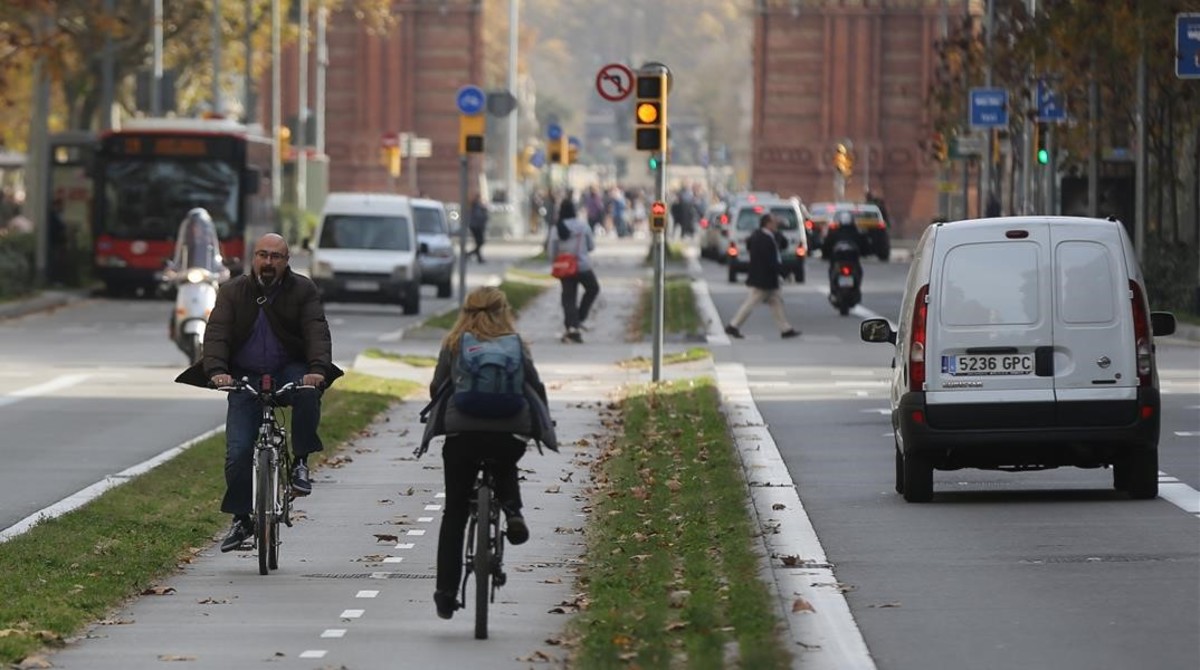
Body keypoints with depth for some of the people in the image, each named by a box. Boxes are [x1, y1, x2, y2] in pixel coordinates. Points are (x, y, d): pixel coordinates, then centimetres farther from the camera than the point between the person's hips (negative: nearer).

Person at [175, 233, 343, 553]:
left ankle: (300, 461, -18)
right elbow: (216, 332, -10)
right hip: (246, 378, 1)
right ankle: (241, 519, 3)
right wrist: (216, 370, -29)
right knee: (237, 452, -10)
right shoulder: (233, 292, 1)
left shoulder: (302, 290, -1)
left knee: (308, 393, -36)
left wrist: (318, 368, -32)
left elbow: (317, 331, -13)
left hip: (290, 372, -1)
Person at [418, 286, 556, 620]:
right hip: (507, 435, 0)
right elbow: (535, 388, 10)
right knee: (505, 469, 36)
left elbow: (436, 389, 12)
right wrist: (543, 425, 27)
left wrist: (436, 418, 32)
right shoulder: (515, 346, 8)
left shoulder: (453, 345, 7)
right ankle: (512, 512, 4)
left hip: (461, 433, 0)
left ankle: (446, 594, 7)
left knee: (454, 514, 10)